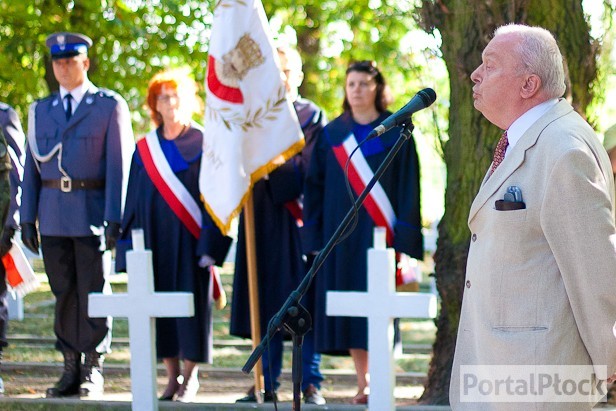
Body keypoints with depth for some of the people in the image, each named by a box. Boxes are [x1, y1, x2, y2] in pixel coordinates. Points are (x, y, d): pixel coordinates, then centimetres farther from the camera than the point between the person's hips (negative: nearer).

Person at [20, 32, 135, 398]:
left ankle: (93, 370, 5)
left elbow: (120, 164, -3)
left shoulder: (111, 106, 2)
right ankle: (71, 368, 12)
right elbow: (32, 166, 14)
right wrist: (27, 217, 6)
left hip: (93, 213, -4)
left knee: (93, 291, -1)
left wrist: (115, 218, -11)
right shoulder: (40, 111, 15)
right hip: (53, 214, 4)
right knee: (63, 292, 6)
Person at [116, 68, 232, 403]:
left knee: (191, 304, -2)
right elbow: (134, 201, 11)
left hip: (189, 240, -4)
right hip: (155, 240, 4)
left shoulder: (203, 144, -1)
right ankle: (172, 377, 12)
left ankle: (190, 377, 7)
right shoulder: (144, 149, 10)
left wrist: (210, 244, -12)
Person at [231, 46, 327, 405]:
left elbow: (310, 171, -6)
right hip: (263, 220, 3)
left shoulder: (314, 117, 5)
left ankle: (311, 383, 0)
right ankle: (267, 384, 7)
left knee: (304, 304, -4)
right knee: (266, 303, 3)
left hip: (299, 220, -3)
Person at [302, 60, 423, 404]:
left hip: (380, 233, -3)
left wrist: (404, 239, -10)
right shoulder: (332, 134, 9)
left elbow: (408, 186, -3)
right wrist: (316, 239, 2)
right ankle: (363, 384, 9)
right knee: (348, 308, 2)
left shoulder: (395, 132, 0)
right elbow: (315, 188, 9)